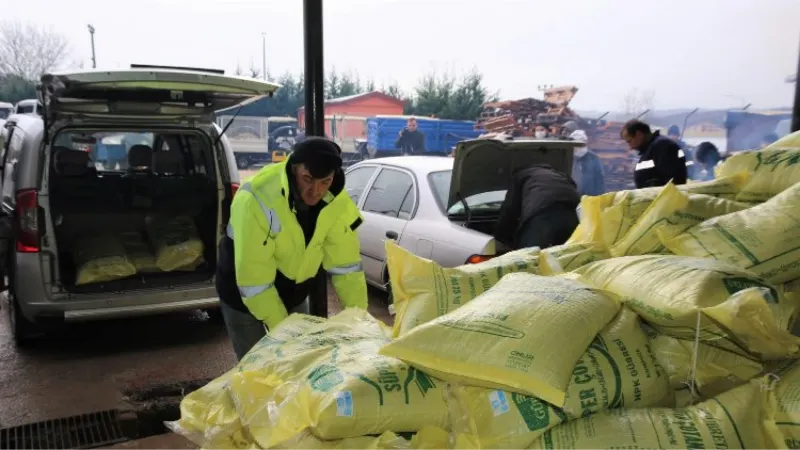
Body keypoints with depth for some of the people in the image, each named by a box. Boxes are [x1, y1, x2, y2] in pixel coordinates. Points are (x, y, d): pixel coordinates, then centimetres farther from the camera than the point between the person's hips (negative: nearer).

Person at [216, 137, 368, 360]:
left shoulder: (337, 201, -19)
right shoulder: (256, 200, -34)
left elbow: (345, 264, -10)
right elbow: (253, 279, -30)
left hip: (292, 292, 5)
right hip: (244, 293, -4)